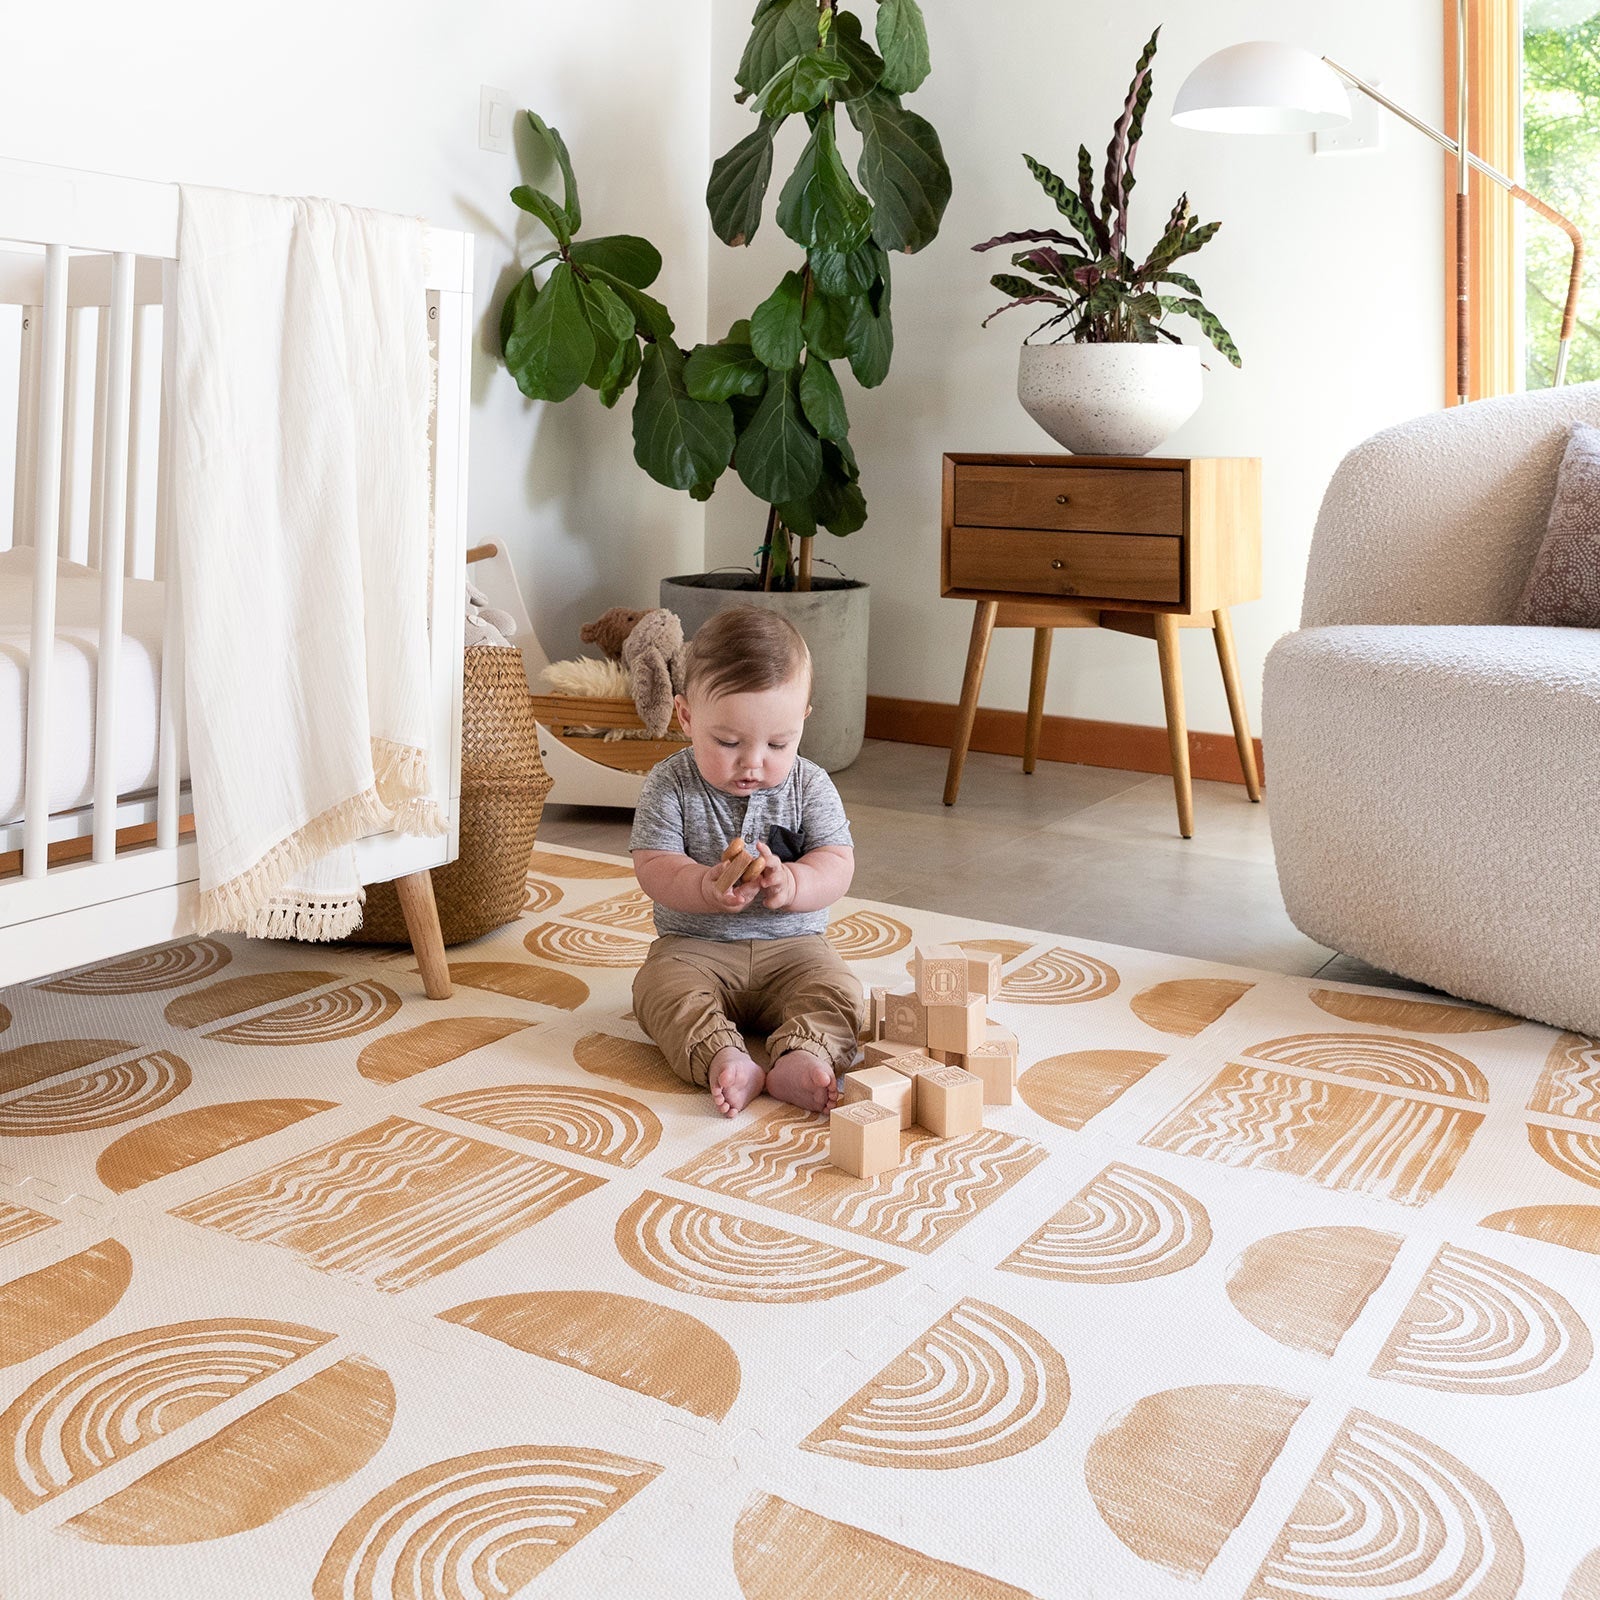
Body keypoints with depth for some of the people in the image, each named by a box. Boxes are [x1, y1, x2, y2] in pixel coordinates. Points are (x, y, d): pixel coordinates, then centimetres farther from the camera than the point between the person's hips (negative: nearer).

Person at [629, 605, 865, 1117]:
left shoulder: (811, 786, -3)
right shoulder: (669, 785, -7)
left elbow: (837, 865, -9)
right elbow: (653, 868, -13)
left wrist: (790, 884, -32)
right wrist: (707, 887, -35)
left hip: (792, 944, 1)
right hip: (693, 945, -1)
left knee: (837, 992, -25)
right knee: (662, 990, -30)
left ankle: (799, 1058, -42)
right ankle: (723, 1060, -44)